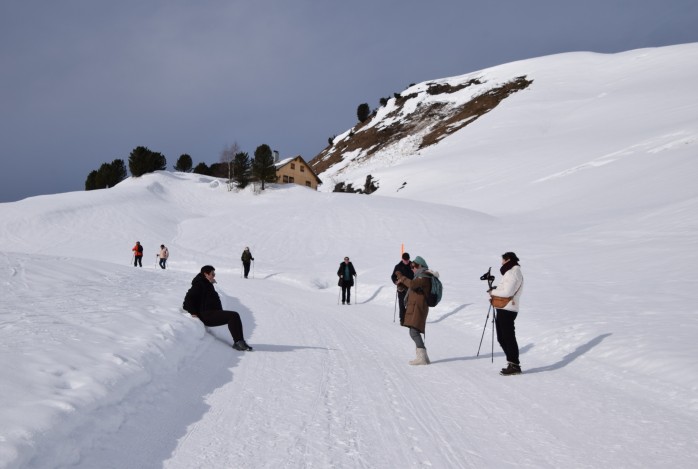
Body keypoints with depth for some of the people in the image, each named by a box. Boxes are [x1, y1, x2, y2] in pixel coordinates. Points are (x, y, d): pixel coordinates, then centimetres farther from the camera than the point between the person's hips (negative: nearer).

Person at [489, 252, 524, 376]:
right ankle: (512, 363, 18)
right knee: (502, 338, 14)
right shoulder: (510, 272, 20)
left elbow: (507, 292, -21)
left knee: (508, 338, -7)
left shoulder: (513, 273, -12)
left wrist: (493, 292, -8)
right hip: (503, 309, 10)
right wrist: (496, 290, 4)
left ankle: (514, 365, -3)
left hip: (507, 310, -10)